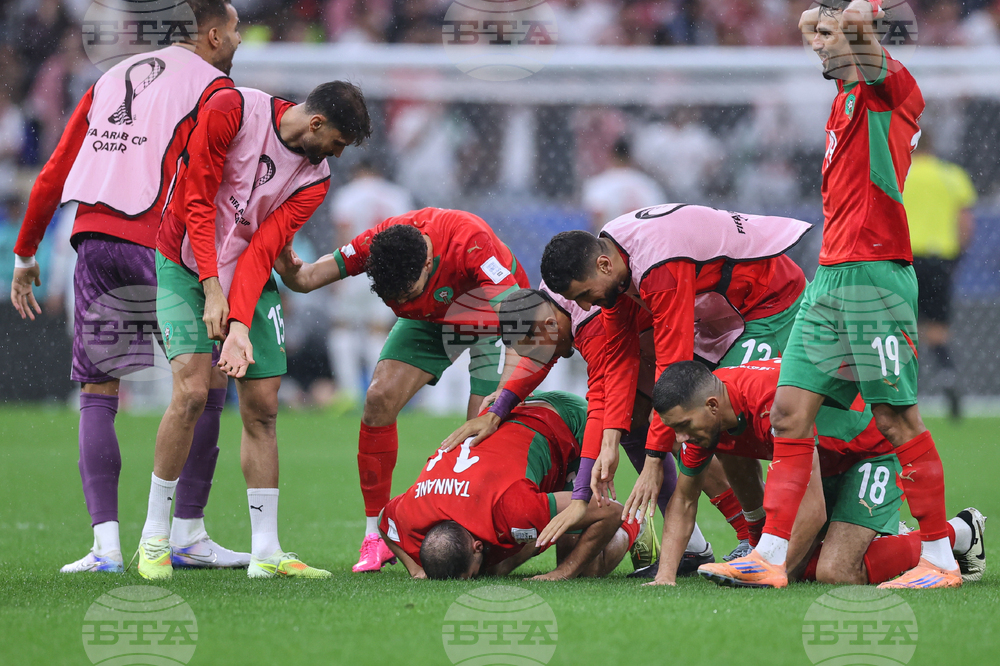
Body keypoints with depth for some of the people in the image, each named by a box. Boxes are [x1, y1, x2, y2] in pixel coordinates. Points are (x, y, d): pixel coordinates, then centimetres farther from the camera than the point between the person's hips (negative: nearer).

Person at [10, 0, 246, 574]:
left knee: (98, 396, 7)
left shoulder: (113, 79, 22)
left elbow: (55, 174, 20)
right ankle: (188, 535, 7)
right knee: (208, 385, 8)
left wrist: (25, 255, 25)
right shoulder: (211, 85, 4)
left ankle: (106, 543, -3)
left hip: (93, 240, 5)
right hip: (159, 246, -5)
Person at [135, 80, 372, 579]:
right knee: (192, 389, -20)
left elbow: (263, 250, -11)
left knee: (262, 408, 0)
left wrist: (241, 325, -25)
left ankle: (265, 551, 7)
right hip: (185, 267, -5)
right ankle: (154, 537, -9)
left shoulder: (315, 179, -4)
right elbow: (199, 201, -16)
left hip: (250, 281, 5)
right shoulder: (230, 111, -17)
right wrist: (212, 289, -21)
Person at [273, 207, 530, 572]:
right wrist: (291, 272, -44)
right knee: (379, 400, -12)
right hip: (431, 319, 4)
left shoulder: (471, 243, -42)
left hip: (489, 314, -4)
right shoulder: (375, 244, -29)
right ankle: (376, 535, -3)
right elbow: (309, 278, -19)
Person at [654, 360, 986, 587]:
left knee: (834, 573, -21)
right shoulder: (701, 414, -13)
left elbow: (813, 509, -36)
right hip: (829, 461, 8)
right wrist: (665, 574, -11)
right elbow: (684, 499, 1)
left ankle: (960, 533, -3)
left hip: (875, 448, -8)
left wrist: (774, 574, -30)